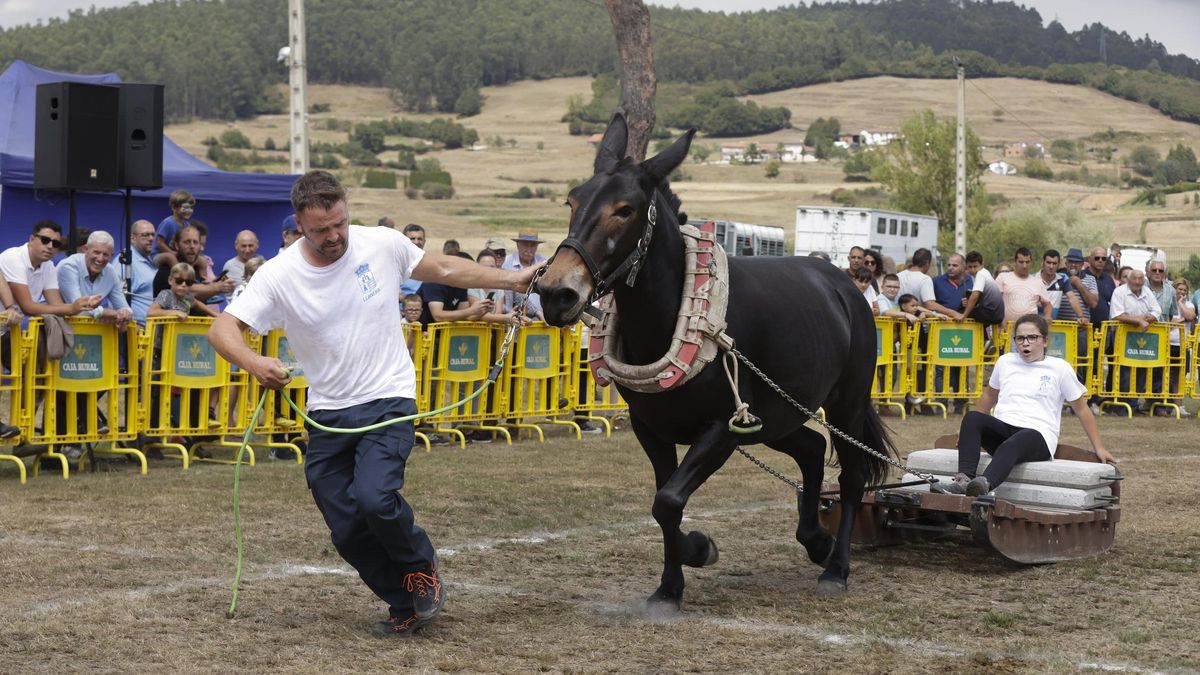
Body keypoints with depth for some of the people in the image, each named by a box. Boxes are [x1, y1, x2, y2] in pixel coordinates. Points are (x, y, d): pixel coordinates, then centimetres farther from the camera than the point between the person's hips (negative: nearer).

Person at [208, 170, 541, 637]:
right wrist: (252, 362, -36)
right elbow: (222, 329, -15)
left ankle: (423, 569, 6)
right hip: (328, 414, 2)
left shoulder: (382, 244, -7)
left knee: (374, 497, -25)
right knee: (347, 533, 1)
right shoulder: (279, 275, -10)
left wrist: (513, 280, 8)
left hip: (389, 403, -2)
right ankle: (407, 607, 24)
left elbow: (443, 269, 10)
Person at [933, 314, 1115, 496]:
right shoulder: (1005, 361, 19)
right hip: (1001, 430, 4)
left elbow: (1081, 409, 15)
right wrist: (969, 430, 40)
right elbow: (989, 396, 35)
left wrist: (1098, 448, 15)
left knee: (1011, 446, -41)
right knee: (971, 418, -29)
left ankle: (984, 484, -70)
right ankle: (964, 478, -48)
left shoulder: (1059, 368, 9)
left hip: (1038, 435, -4)